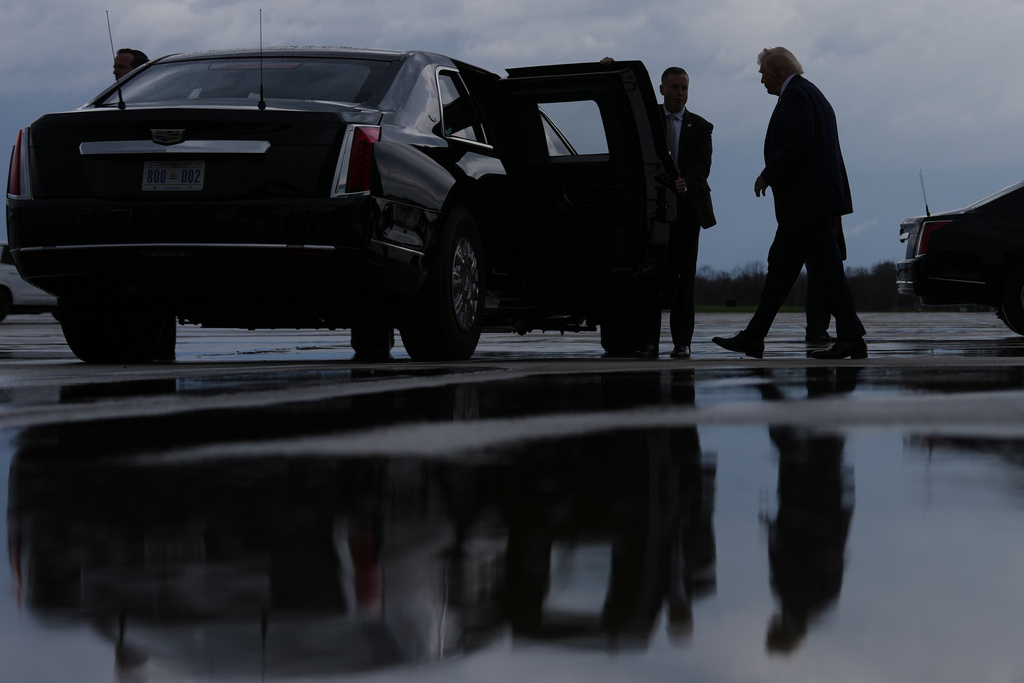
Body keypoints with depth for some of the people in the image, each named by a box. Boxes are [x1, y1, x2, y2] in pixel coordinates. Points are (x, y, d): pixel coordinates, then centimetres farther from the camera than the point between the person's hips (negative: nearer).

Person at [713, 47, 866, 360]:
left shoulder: (795, 94, -9)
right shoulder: (810, 94, 22)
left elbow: (800, 141, -23)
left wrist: (768, 174, -14)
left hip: (808, 201, -11)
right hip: (802, 204, 11)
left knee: (826, 269, -9)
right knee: (780, 265, 10)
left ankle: (851, 338, -8)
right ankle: (753, 338, 13)